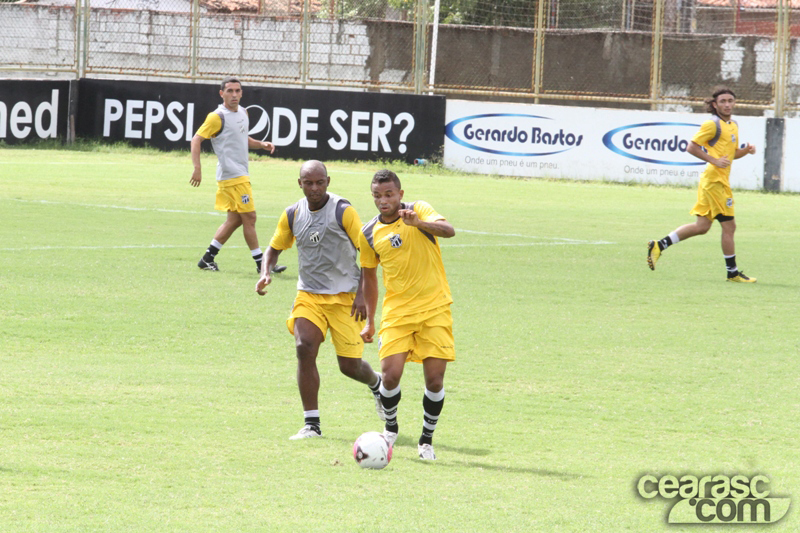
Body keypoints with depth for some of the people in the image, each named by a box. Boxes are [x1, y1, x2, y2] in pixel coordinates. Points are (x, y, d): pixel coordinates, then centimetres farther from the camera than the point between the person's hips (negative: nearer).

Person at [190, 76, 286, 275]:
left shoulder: (243, 113, 13)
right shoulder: (217, 117, -12)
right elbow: (196, 139, -12)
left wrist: (261, 145, 9)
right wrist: (197, 168, -21)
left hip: (241, 174, 9)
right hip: (232, 175, -9)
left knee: (234, 219, 10)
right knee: (249, 217, -7)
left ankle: (207, 258, 16)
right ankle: (261, 264, -2)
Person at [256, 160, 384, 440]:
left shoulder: (343, 211, -11)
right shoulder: (292, 215, 2)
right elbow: (275, 248, 17)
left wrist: (362, 294, -14)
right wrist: (266, 273, -4)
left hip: (344, 298, -3)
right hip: (308, 296, 3)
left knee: (349, 365, -1)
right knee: (304, 348, -19)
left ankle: (377, 383, 38)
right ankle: (312, 424, -12)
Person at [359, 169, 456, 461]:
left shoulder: (418, 210, -6)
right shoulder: (369, 234, 4)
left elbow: (448, 230, -24)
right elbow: (369, 276, 18)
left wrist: (418, 222, -42)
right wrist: (369, 321, 18)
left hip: (434, 309, -2)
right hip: (396, 311, 2)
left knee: (435, 379, -5)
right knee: (390, 374, -11)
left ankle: (427, 439, 15)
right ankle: (390, 427, 16)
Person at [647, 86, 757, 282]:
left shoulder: (733, 125, 17)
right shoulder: (712, 125, -10)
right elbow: (691, 147, -12)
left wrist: (746, 150, 6)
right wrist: (714, 161, -19)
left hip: (719, 181, 9)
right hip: (715, 180, -9)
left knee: (702, 226, 10)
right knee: (729, 226, -4)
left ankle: (659, 245, 14)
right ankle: (732, 272, 4)